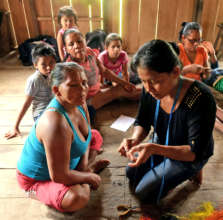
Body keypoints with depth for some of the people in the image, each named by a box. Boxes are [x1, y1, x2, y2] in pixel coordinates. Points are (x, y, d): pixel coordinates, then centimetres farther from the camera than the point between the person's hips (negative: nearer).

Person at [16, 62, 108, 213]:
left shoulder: (79, 102, -14)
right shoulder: (56, 123, -40)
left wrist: (84, 165, -6)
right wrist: (90, 177, -18)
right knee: (79, 197, -33)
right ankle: (36, 193, -4)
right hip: (36, 179, -7)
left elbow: (88, 135, 4)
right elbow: (59, 176, -35)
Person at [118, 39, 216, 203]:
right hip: (161, 145, 6)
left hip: (189, 156, -5)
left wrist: (154, 149, -45)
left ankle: (192, 171, 13)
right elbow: (142, 123, -5)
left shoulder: (201, 99, -37)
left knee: (144, 193, -3)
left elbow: (195, 152, -31)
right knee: (131, 175, 16)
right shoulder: (150, 90, -21)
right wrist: (135, 139, -29)